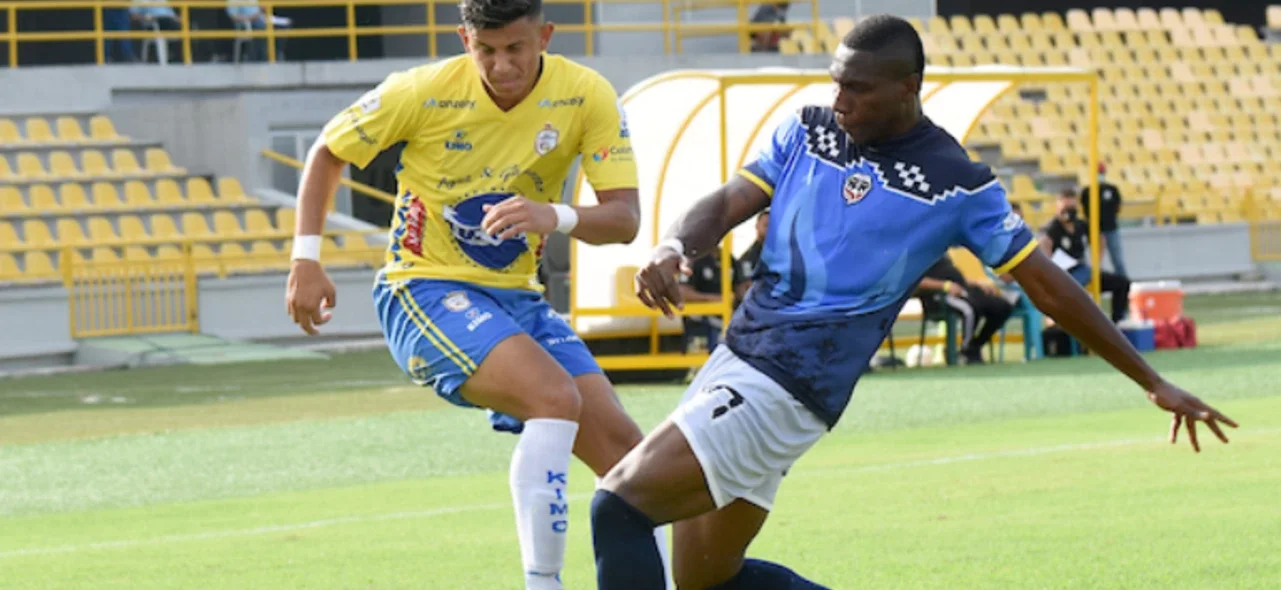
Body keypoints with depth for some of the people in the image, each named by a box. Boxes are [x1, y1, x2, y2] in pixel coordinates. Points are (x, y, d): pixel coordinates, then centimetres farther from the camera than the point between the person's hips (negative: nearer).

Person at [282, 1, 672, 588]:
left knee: (624, 447, -5)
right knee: (556, 398, -29)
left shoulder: (588, 97, -9)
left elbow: (624, 217, -13)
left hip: (517, 297, 5)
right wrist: (306, 261, -8)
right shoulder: (425, 92, -14)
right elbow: (328, 153, 0)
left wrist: (556, 217, -34)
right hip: (425, 290, -5)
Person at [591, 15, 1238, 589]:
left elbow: (1048, 286, 1)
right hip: (736, 354, 7)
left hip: (786, 390, -7)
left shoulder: (955, 185, -6)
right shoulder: (806, 131, 9)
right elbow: (726, 206, 4)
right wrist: (673, 247, -21)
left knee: (619, 507, -19)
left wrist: (1153, 383, 5)